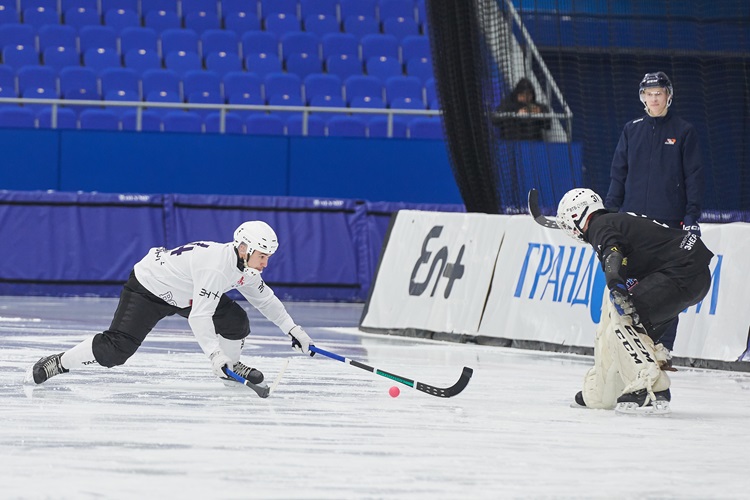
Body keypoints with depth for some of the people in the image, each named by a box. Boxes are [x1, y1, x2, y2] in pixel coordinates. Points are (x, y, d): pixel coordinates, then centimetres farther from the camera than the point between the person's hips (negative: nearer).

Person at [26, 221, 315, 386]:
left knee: (236, 322, -2)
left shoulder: (244, 265, -5)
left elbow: (264, 298, 12)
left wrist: (293, 330, 10)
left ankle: (230, 365, 26)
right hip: (148, 288, -9)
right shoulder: (216, 266, -35)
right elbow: (199, 316, -39)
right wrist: (214, 353, -44)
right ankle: (59, 364, -9)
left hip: (184, 293, 9)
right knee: (117, 349, -23)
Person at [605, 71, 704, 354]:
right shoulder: (632, 131, 11)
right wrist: (610, 211, 6)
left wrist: (692, 216, -6)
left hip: (670, 220, -2)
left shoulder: (684, 132, 3)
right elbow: (619, 172, 14)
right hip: (634, 217, 2)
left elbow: (694, 176, 2)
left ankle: (663, 348, 0)